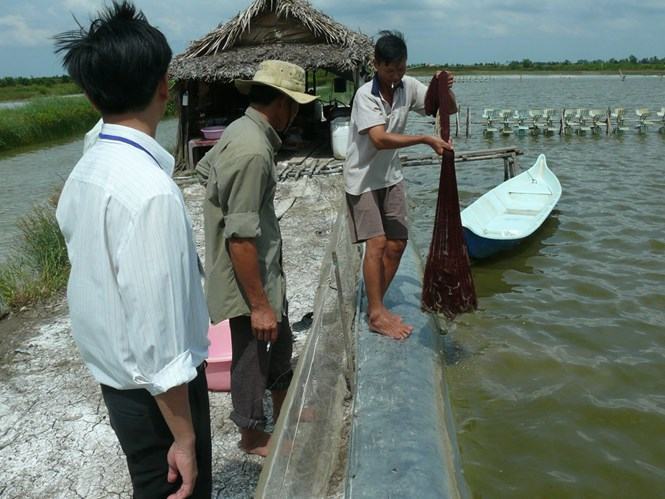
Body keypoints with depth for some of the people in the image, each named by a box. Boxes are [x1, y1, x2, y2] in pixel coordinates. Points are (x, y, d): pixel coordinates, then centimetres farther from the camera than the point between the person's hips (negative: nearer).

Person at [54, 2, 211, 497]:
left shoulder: (84, 172, -2)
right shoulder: (150, 189, -29)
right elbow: (157, 337, -27)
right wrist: (184, 438, -17)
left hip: (110, 371, 8)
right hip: (152, 388, -8)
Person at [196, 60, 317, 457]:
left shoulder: (240, 130, 4)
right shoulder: (253, 152, -28)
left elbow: (205, 167, 21)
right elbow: (241, 238, -30)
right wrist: (259, 304, -25)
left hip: (267, 272, 10)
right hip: (248, 279, -10)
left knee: (280, 343, 25)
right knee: (252, 356, 10)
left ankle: (284, 413, 47)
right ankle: (253, 436, 32)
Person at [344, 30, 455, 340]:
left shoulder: (408, 87, -3)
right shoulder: (366, 95, -21)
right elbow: (380, 139, -34)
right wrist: (426, 140, -37)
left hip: (391, 177, 7)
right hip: (363, 179, -6)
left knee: (397, 243, 7)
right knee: (377, 243, -11)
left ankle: (375, 306, 21)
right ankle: (376, 315, 0)